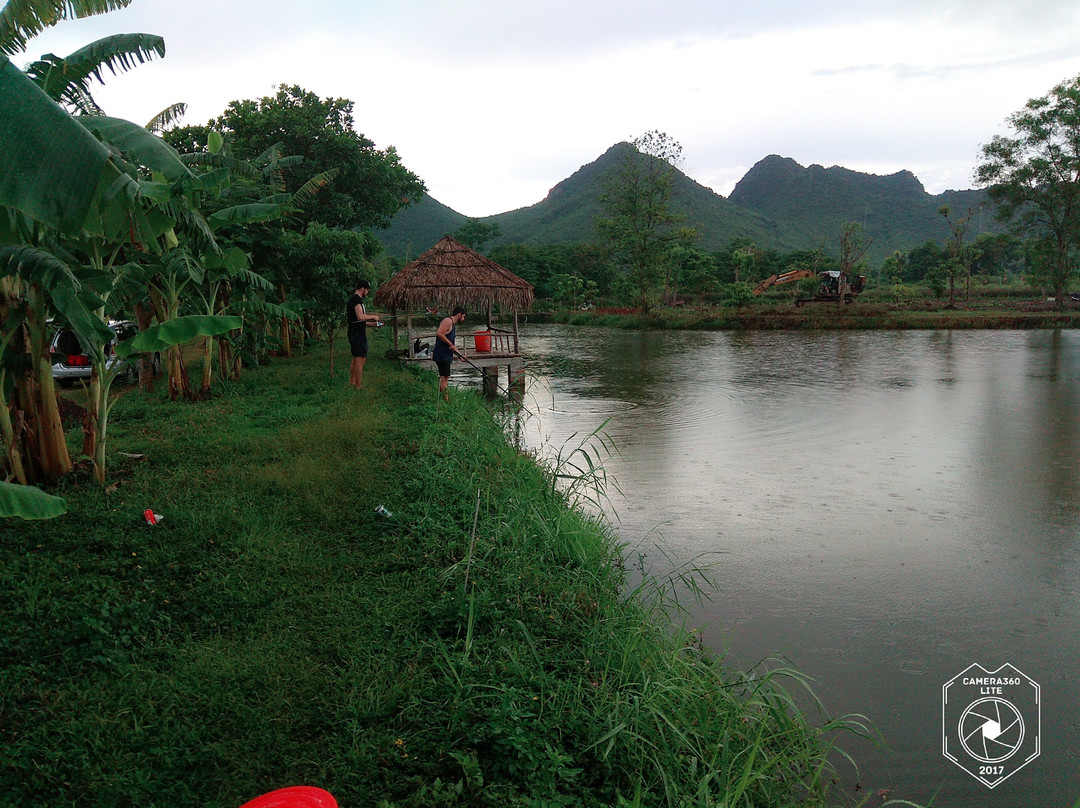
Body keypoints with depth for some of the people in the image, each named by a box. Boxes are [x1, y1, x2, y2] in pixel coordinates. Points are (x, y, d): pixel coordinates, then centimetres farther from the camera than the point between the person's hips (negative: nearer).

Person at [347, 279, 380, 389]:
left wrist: (371, 323, 24)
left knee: (355, 358, 17)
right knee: (360, 358, -9)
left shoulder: (353, 299, 18)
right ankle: (359, 385, -7)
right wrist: (373, 316, -12)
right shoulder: (357, 299, -15)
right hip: (358, 334, -11)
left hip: (354, 333, 11)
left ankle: (352, 382, 23)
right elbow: (360, 317, -26)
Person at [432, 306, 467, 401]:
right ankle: (446, 402, -12)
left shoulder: (453, 324, 23)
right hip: (442, 355, -11)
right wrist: (450, 344, -18)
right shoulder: (448, 321, -10)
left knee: (444, 378, 10)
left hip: (446, 355, 11)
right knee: (444, 377, -11)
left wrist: (460, 354, 27)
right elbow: (439, 333, -25)